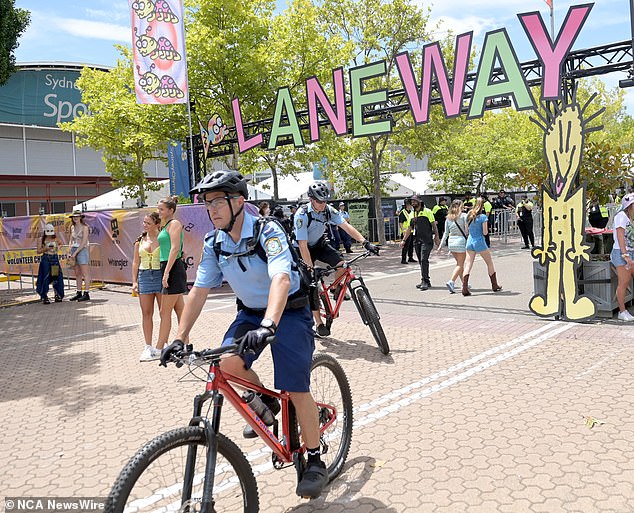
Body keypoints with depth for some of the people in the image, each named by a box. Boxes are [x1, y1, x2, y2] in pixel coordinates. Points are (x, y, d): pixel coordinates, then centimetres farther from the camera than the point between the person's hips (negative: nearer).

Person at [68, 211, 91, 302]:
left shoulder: (84, 227, -6)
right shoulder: (72, 227, 13)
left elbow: (84, 242, -12)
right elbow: (71, 241, 16)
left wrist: (75, 252, -15)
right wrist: (70, 253, 4)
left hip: (82, 250, -7)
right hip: (74, 250, 7)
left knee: (85, 273, -6)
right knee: (77, 274, 9)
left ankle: (86, 294, -6)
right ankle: (79, 293, 14)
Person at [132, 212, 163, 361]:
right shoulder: (140, 241, 11)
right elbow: (136, 262, 13)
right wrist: (134, 281, 6)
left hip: (160, 275, -4)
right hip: (144, 276, 4)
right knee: (146, 313, 5)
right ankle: (148, 347, 12)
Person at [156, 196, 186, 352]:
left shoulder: (174, 223, -8)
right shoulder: (165, 225, 20)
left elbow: (175, 248, -18)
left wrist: (166, 272, -23)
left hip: (173, 269, -10)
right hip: (168, 269, 10)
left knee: (165, 311, -6)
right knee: (180, 311, 10)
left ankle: (159, 349, -1)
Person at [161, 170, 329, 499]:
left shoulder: (267, 231, -23)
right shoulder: (214, 244, -4)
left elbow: (281, 279, -38)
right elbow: (199, 291, -2)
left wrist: (268, 326, -54)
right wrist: (179, 339, -8)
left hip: (289, 311, -5)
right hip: (250, 312, 5)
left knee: (296, 389, -9)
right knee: (228, 364, -21)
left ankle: (315, 463, 12)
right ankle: (266, 403, 12)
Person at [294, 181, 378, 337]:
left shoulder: (329, 210, -16)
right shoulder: (302, 215, -30)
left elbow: (346, 226, -20)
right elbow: (302, 245, -31)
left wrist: (365, 243, -31)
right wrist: (311, 268, -33)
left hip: (319, 244, 4)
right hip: (304, 249, -4)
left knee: (342, 263, -21)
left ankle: (336, 289, 8)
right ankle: (318, 323, 1)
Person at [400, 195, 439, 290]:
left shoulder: (427, 211, -2)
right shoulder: (412, 214, 15)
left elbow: (434, 225, -2)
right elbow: (409, 228, 21)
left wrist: (436, 237, -7)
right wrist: (404, 240, 17)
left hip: (427, 240, -6)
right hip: (417, 240, 6)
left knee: (424, 260, -14)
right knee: (421, 261, 8)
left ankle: (425, 281, -11)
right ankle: (426, 281, 14)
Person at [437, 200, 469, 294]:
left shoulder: (448, 217, 9)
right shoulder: (464, 215, -4)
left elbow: (446, 232, 8)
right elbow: (467, 230, -10)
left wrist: (441, 245, 10)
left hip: (451, 241, 5)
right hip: (461, 240, -5)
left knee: (459, 263, 17)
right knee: (460, 264, -1)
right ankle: (451, 282, -17)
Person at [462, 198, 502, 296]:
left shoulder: (469, 216, 5)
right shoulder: (483, 217, -11)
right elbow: (485, 232, -11)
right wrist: (486, 229, 8)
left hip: (470, 242, 5)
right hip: (479, 242, -4)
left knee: (468, 265, 1)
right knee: (490, 263, 14)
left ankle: (465, 288, -11)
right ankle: (494, 286, 24)